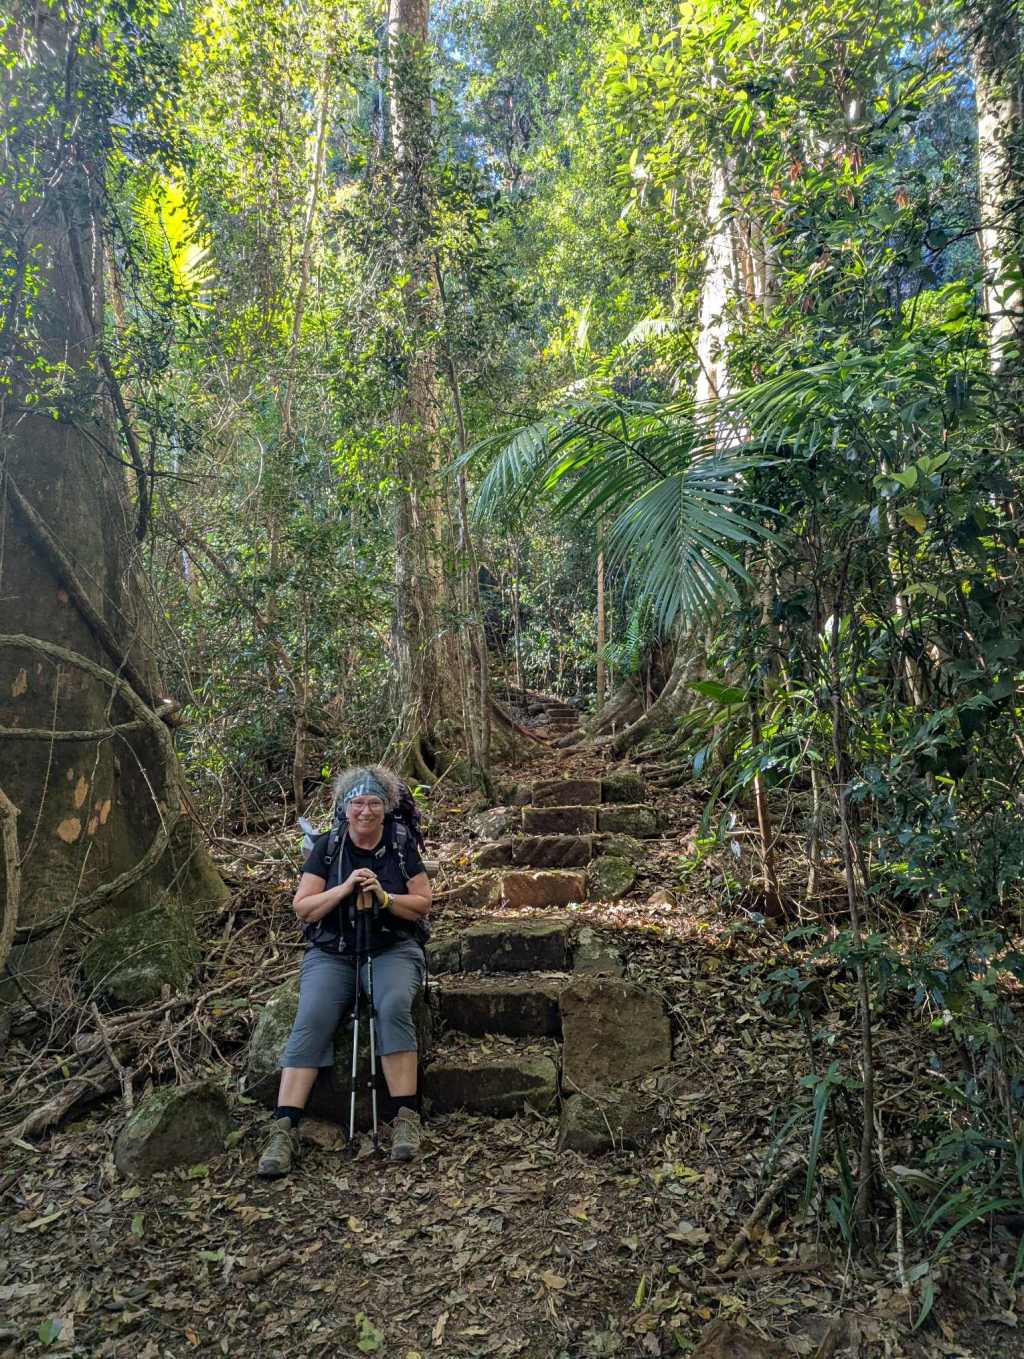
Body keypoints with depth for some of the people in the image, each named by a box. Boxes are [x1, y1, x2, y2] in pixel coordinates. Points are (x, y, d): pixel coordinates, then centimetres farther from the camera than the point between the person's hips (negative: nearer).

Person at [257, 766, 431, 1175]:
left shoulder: (402, 847, 4)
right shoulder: (327, 847, 4)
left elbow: (423, 906, 3)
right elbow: (303, 908, 0)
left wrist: (384, 897, -14)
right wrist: (344, 888, -15)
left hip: (392, 950, -1)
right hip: (331, 953, 1)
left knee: (393, 1006, -31)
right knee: (311, 1019, -25)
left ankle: (404, 1117, -24)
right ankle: (284, 1130, -24)